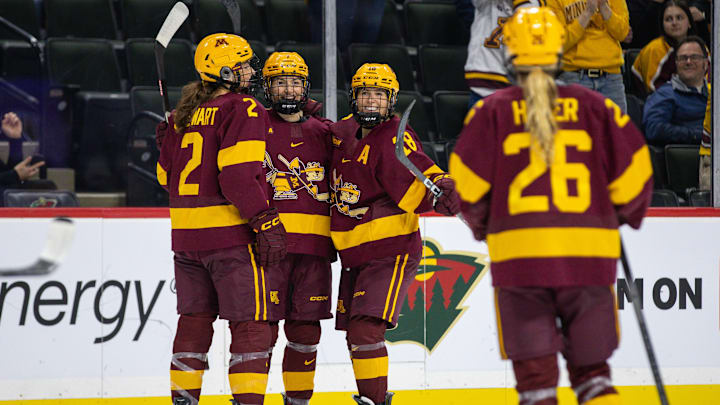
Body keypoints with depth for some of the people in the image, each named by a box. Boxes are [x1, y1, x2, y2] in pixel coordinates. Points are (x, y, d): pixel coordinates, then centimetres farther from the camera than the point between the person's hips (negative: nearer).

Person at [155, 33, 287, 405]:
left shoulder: (184, 114, 12)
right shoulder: (244, 110, -10)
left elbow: (166, 173, 20)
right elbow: (239, 175, -20)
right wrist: (266, 222, -20)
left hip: (186, 234, 7)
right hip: (231, 233, -7)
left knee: (195, 318, 16)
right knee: (252, 321, -3)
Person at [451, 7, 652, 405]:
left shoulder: (492, 111, 1)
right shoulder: (593, 107, 4)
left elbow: (468, 183, -1)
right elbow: (632, 169, 3)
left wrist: (481, 225, 20)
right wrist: (626, 214, 23)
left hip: (519, 256, -1)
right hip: (589, 256, 1)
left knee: (535, 373, 3)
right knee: (591, 370, 14)